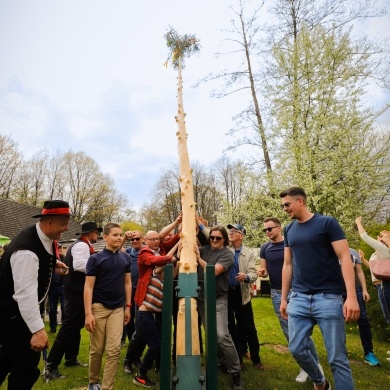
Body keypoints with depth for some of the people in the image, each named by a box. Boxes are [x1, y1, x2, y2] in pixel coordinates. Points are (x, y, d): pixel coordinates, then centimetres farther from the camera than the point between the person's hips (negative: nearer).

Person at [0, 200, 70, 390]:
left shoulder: (45, 236, -7)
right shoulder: (27, 250, -34)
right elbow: (25, 293, -35)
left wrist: (53, 264, 4)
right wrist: (38, 329, -34)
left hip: (18, 309, 10)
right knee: (28, 361, -4)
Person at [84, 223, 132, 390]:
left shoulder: (125, 258, 3)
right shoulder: (95, 258, -7)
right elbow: (88, 286, -8)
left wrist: (128, 306, 8)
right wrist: (88, 313, -13)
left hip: (117, 308, 2)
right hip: (98, 307, -2)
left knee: (114, 350, -2)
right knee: (97, 349, 10)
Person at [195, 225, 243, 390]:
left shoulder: (227, 254, -9)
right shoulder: (204, 249, 3)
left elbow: (214, 271, -20)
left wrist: (199, 258, -16)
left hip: (218, 300, -5)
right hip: (201, 298, 5)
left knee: (222, 335, -15)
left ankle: (235, 373, 2)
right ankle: (223, 361, 38)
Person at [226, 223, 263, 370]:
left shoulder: (249, 254, -2)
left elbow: (254, 274, -10)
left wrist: (246, 276, -31)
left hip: (241, 294, 0)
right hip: (225, 293, 1)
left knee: (248, 328, 8)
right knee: (230, 327, 12)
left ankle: (256, 359, 26)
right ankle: (236, 357, 29)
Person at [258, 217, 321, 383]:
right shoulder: (264, 249, 4)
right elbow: (265, 272, 9)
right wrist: (262, 272, -13)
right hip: (277, 294, 4)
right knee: (289, 332, 9)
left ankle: (315, 364, 23)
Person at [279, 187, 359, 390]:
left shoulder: (327, 223, -5)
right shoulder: (289, 230, 10)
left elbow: (345, 258, -9)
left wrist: (351, 296, -18)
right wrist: (283, 298, 12)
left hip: (328, 298, -5)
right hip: (298, 298, 5)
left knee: (337, 357, 2)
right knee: (297, 349, 8)